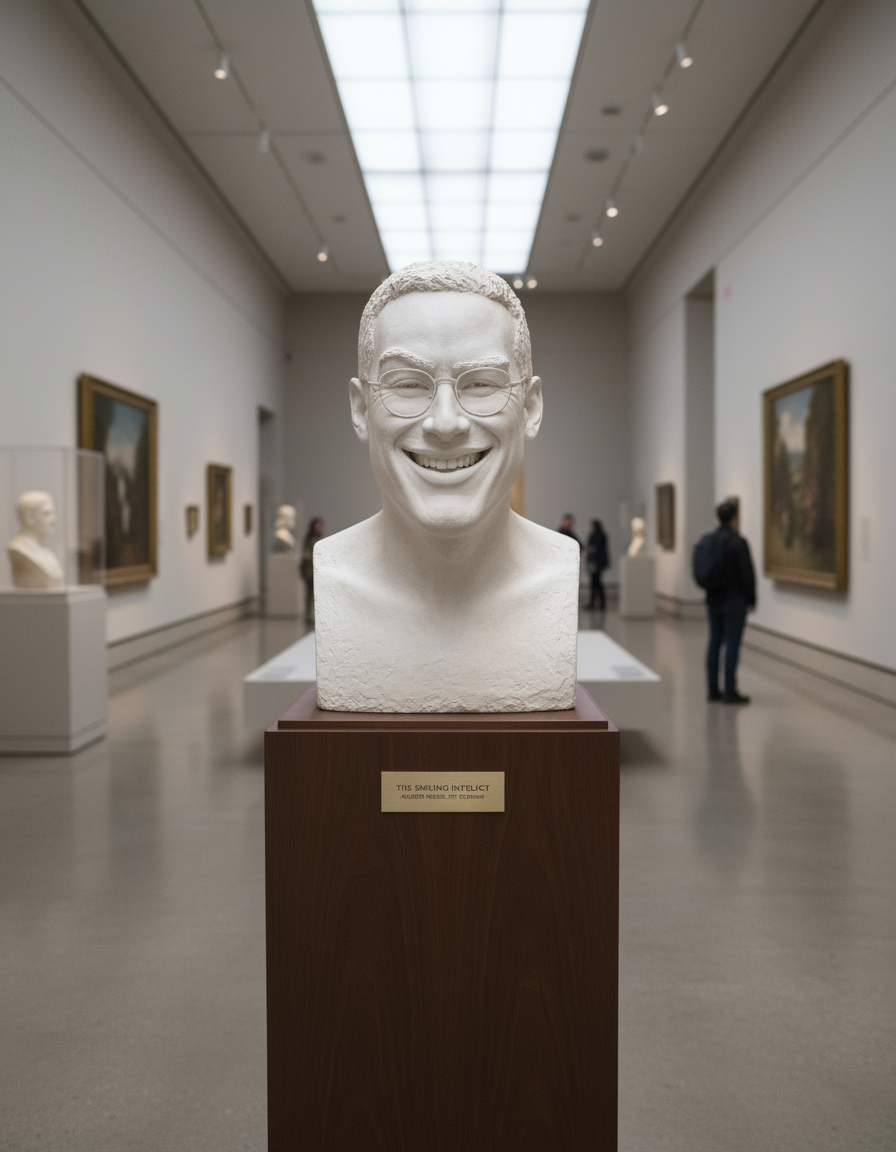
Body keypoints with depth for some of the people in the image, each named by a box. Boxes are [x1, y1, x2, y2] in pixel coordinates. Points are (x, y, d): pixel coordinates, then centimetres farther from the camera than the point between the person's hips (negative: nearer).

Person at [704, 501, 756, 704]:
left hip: (714, 600, 7)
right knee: (732, 645, -3)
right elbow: (747, 574, -13)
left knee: (714, 643, 10)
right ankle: (730, 692, -1)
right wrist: (751, 599, -2)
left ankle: (713, 689, 15)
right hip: (734, 601, -7)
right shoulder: (738, 542, -15)